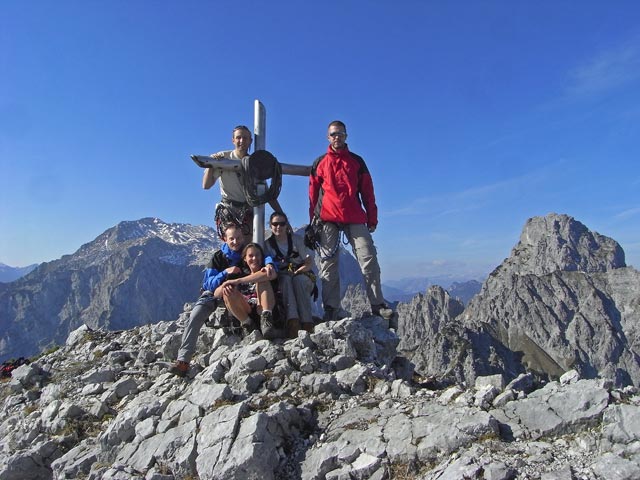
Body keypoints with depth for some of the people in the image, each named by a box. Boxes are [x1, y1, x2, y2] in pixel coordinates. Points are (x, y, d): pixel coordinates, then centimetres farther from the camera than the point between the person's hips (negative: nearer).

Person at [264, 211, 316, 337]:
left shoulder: (297, 239, 4)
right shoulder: (267, 244, 8)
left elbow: (310, 262, -3)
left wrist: (297, 271, -21)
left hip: (303, 276, 0)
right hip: (281, 280, 1)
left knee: (298, 279, -36)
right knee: (285, 278, -35)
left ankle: (307, 323, -46)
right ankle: (292, 320, -52)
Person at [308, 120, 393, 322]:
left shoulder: (357, 161, 15)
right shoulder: (319, 163, 15)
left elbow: (367, 191, 13)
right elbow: (313, 194, 13)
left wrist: (372, 219, 7)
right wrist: (313, 220, 6)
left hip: (355, 218, 0)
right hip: (328, 220, 0)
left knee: (368, 259, -9)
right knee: (328, 265, -3)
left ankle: (377, 305, -5)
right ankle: (331, 309, 1)